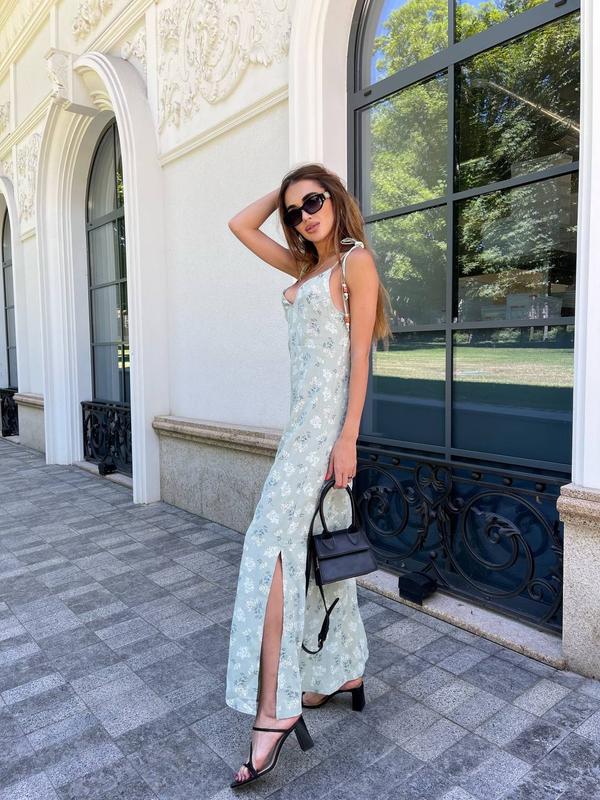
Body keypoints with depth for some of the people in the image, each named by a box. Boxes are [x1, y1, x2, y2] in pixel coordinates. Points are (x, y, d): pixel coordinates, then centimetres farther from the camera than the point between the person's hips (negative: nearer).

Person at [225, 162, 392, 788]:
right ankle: (344, 670, 26)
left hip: (326, 417, -8)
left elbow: (360, 354, -12)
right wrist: (286, 190, 18)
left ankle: (272, 707, -7)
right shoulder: (305, 266, 18)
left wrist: (348, 438, -18)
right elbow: (240, 225, 24)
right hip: (304, 415, 9)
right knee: (319, 540, 11)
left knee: (271, 541, -14)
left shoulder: (356, 260, -4)